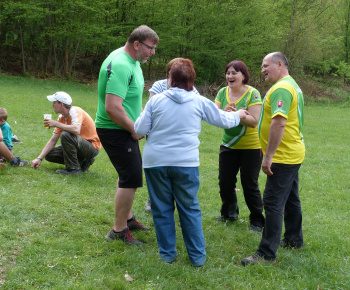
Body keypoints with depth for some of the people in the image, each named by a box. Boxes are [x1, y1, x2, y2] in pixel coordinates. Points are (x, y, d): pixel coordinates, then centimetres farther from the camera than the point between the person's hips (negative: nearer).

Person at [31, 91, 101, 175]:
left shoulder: (76, 111, -20)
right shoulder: (62, 118, 4)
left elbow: (76, 130, -41)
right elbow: (53, 140, 6)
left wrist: (56, 124, -28)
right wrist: (39, 158, -2)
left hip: (93, 146, -9)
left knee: (65, 135, -32)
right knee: (49, 154, 2)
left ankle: (74, 168, -18)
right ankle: (83, 162, 8)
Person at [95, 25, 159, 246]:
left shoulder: (132, 61, 9)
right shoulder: (120, 66, -25)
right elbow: (112, 107, -32)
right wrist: (134, 129, -20)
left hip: (125, 129, 11)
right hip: (115, 131, -11)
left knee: (129, 173, 21)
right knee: (131, 178, -8)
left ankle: (127, 218, 37)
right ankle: (119, 230, 3)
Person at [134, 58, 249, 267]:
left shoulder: (156, 101, 0)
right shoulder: (200, 102, 2)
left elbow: (140, 129, 1)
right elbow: (223, 120, 14)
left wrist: (143, 116, 22)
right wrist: (238, 116, 35)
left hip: (156, 162, 0)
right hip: (186, 163, 0)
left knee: (162, 209, 11)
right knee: (190, 209, 11)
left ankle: (167, 253, 19)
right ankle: (197, 255, 16)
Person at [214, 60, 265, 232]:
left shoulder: (252, 94, -13)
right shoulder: (222, 93, 1)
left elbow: (254, 121, -20)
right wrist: (225, 113, -28)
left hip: (251, 147, -5)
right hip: (228, 145, 5)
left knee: (249, 185, 0)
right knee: (225, 182, 10)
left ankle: (257, 220, 15)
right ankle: (229, 213, 33)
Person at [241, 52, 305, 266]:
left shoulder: (281, 89, -18)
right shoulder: (293, 85, 17)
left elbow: (279, 122, -28)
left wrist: (268, 156, -25)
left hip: (283, 157, -11)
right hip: (293, 154, 11)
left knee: (273, 204, -10)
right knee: (291, 199, 21)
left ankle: (267, 254, -8)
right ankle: (294, 240, 34)